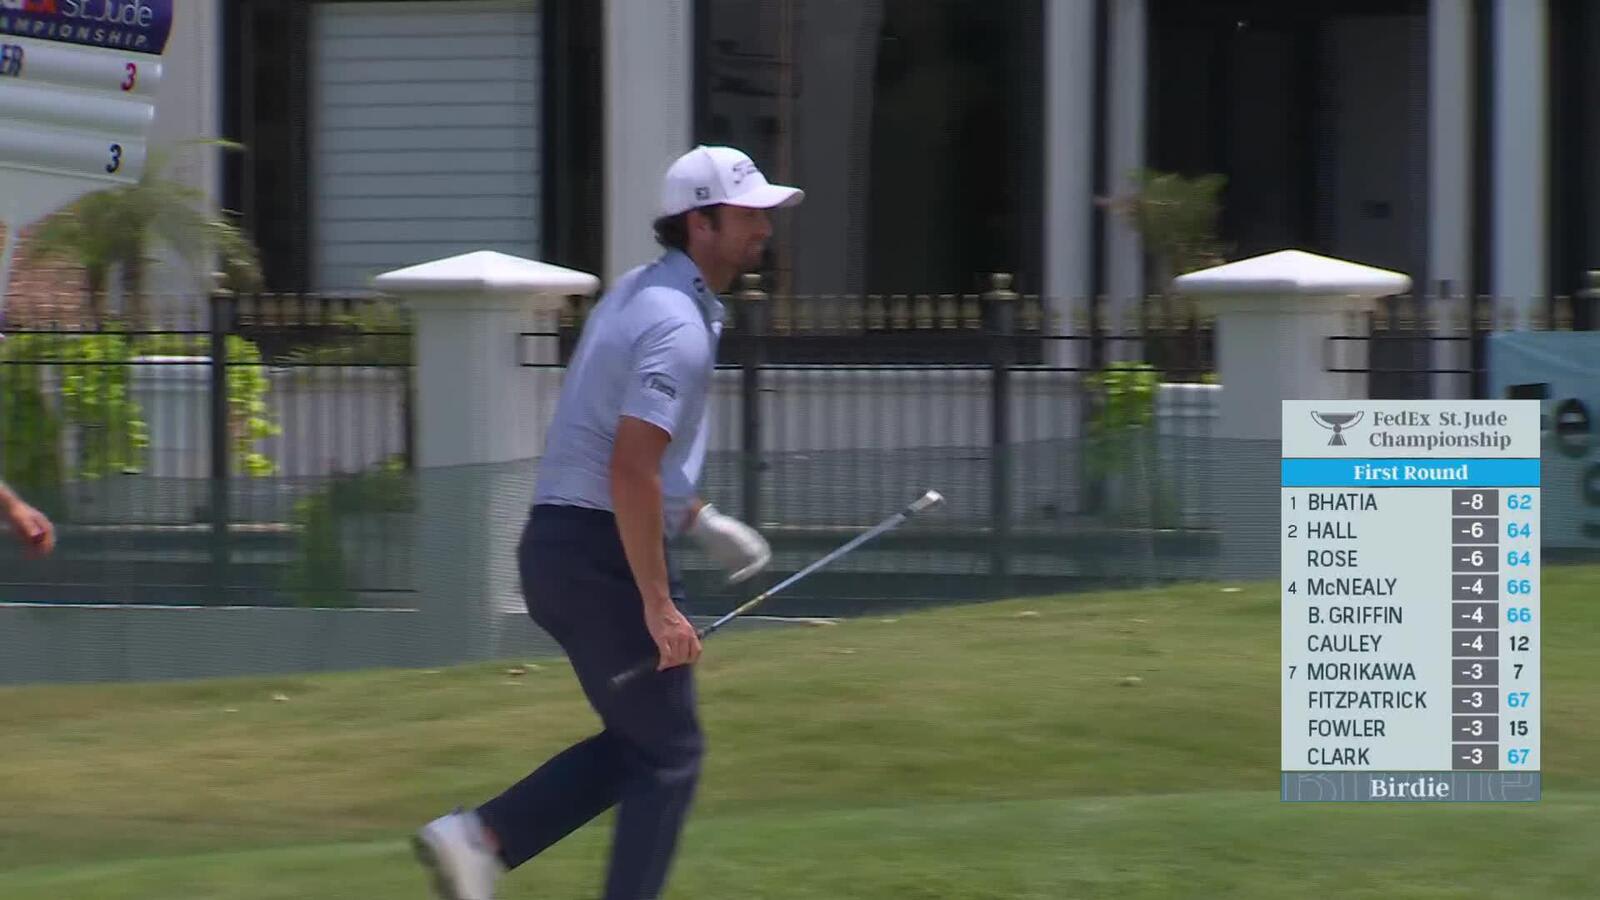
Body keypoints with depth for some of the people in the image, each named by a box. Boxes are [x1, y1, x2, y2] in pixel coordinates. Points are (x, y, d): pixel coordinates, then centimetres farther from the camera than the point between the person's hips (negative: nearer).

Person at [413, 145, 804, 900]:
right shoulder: (677, 325, -17)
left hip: (555, 546, 9)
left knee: (637, 739, 17)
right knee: (667, 752, 1)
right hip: (605, 555, -9)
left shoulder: (635, 294, 14)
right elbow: (630, 470, -25)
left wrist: (699, 519, 22)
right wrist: (658, 605, -23)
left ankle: (481, 838, 6)